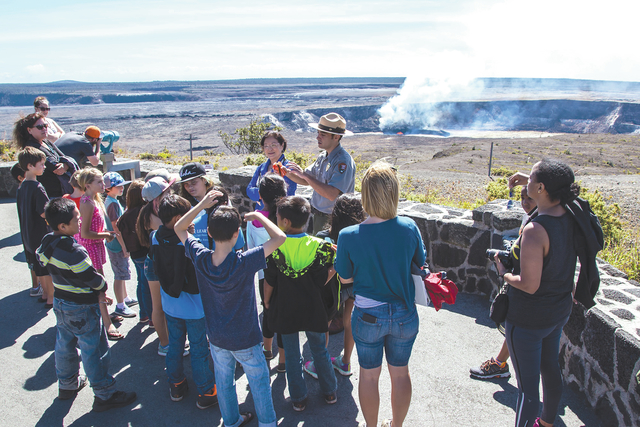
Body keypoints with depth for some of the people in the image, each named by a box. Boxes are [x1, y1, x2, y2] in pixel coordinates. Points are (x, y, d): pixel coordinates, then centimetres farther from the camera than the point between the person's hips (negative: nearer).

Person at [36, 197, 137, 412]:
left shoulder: (47, 244, -2)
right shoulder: (73, 251, -31)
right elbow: (93, 279, -23)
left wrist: (95, 291, 0)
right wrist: (102, 288, -1)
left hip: (60, 303, 9)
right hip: (81, 309, -9)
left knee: (64, 345, 23)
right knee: (94, 350, 4)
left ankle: (67, 384, 43)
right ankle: (104, 395, 16)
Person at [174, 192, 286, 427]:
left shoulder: (200, 258, -18)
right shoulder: (244, 262, -31)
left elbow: (178, 228, -2)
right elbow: (279, 237, -29)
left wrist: (201, 205, -9)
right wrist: (259, 216, -17)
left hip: (216, 338, 4)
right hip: (245, 339, -4)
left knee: (224, 381, 24)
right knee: (259, 383, 18)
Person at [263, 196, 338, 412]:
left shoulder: (275, 247, -18)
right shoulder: (318, 245, -14)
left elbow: (270, 281, -10)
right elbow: (321, 282, -13)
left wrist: (267, 301, 7)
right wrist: (333, 269, 1)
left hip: (285, 310, -1)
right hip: (312, 309, 1)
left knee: (292, 355, 16)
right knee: (320, 350, 20)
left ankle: (298, 399, 28)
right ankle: (330, 392, 35)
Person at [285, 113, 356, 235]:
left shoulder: (343, 161, -20)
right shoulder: (323, 157, 6)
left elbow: (332, 195, -30)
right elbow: (306, 181, 15)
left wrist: (304, 175, -28)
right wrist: (288, 173, -4)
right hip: (317, 216, 8)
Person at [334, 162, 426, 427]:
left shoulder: (349, 236, -21)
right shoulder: (409, 227, -16)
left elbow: (345, 278, -6)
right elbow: (420, 263, 1)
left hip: (369, 316, -2)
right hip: (405, 313, 2)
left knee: (369, 375, 20)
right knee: (400, 373, 23)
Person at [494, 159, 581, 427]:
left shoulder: (534, 230, -31)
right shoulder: (571, 216, -7)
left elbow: (529, 285, -27)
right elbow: (563, 190, 19)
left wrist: (503, 273, -10)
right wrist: (528, 181, 14)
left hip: (529, 319, -8)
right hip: (560, 311, 9)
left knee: (528, 387, 6)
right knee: (550, 368, 28)